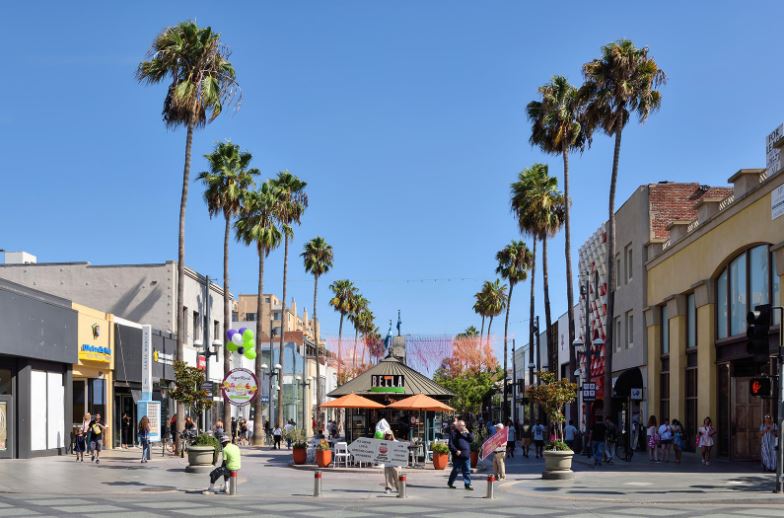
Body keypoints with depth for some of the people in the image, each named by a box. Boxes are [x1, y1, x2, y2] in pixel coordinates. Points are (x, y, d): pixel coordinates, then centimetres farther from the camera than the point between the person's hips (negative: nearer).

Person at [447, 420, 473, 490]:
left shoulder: (466, 433, 18)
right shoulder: (454, 433, -2)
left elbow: (471, 440, 8)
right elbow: (450, 444, -8)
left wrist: (468, 433, -5)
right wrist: (456, 451, -17)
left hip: (466, 456, 5)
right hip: (458, 456, -5)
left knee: (467, 471, 2)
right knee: (456, 470, 3)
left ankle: (467, 484, 4)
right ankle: (450, 483, 20)